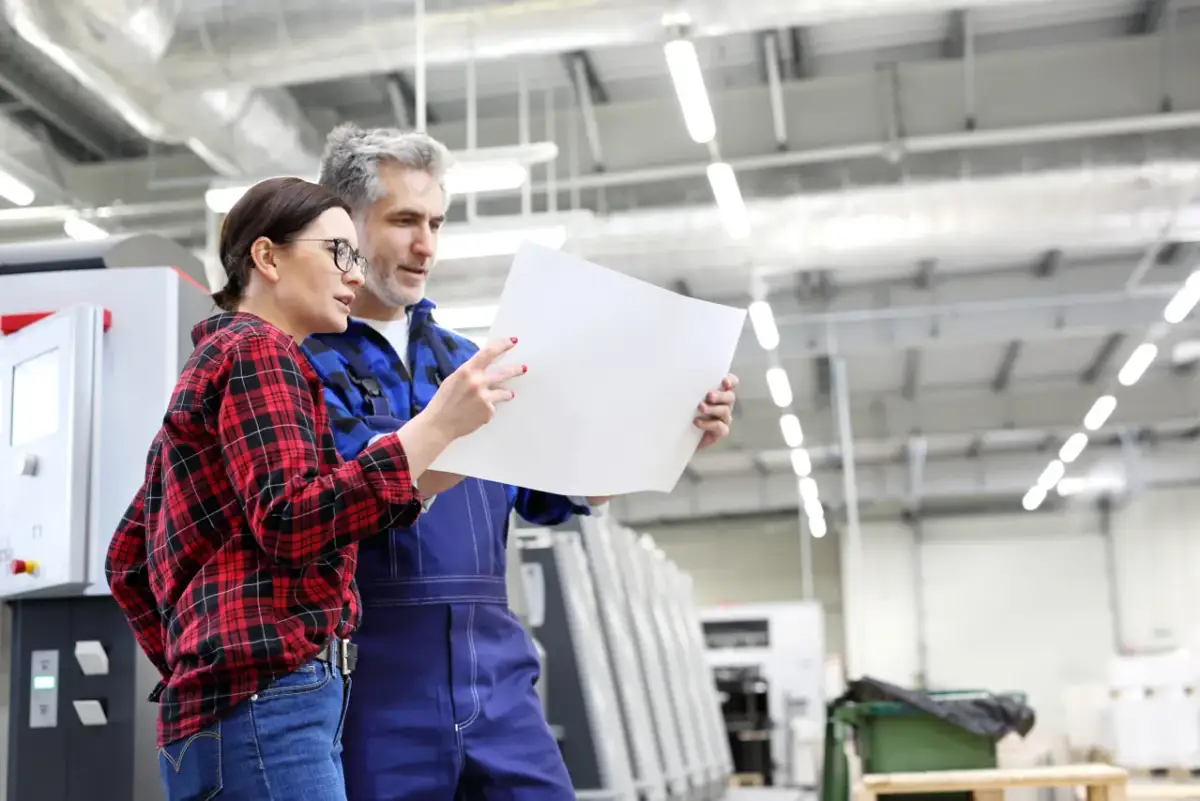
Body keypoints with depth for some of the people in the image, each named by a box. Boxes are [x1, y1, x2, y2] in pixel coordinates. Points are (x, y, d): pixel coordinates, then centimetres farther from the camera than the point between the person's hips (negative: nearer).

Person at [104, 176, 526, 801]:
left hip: (216, 703, 10)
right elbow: (290, 522, -19)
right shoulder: (259, 351, -4)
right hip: (267, 699, -10)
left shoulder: (211, 362, 25)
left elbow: (127, 560, 25)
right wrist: (437, 425, -20)